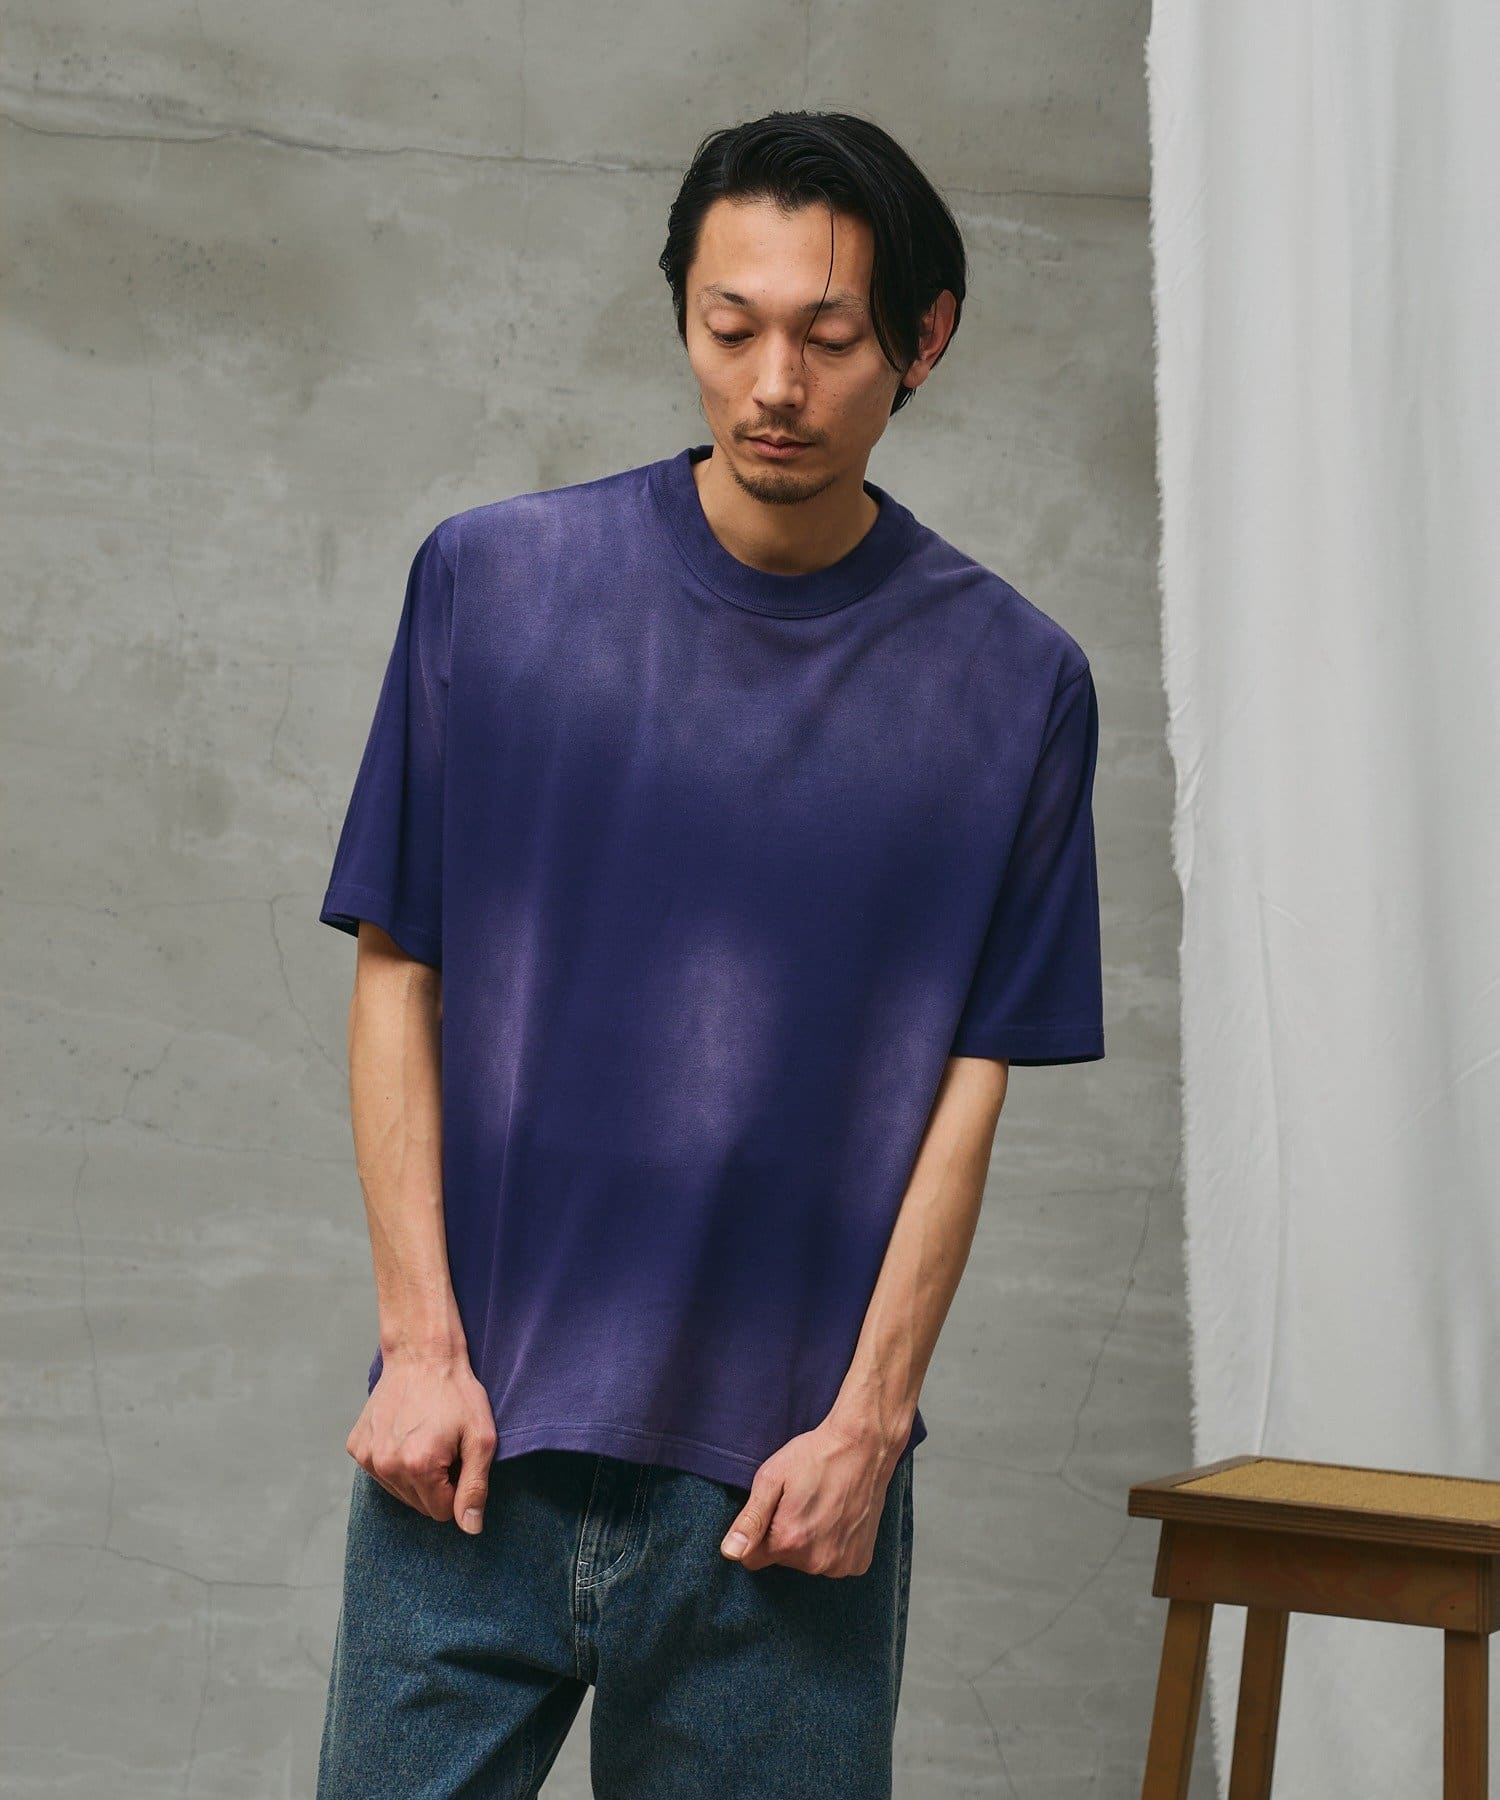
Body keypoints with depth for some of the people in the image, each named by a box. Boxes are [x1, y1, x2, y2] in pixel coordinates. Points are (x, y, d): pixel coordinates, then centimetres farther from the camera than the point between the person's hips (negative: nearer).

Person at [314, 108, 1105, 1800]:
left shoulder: (1015, 681, 1)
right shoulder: (491, 582, 2)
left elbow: (971, 1079, 1)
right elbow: (396, 977, 4)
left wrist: (869, 1422, -6)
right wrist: (420, 1344, -3)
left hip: (790, 1478, 0)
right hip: (475, 1442, 0)